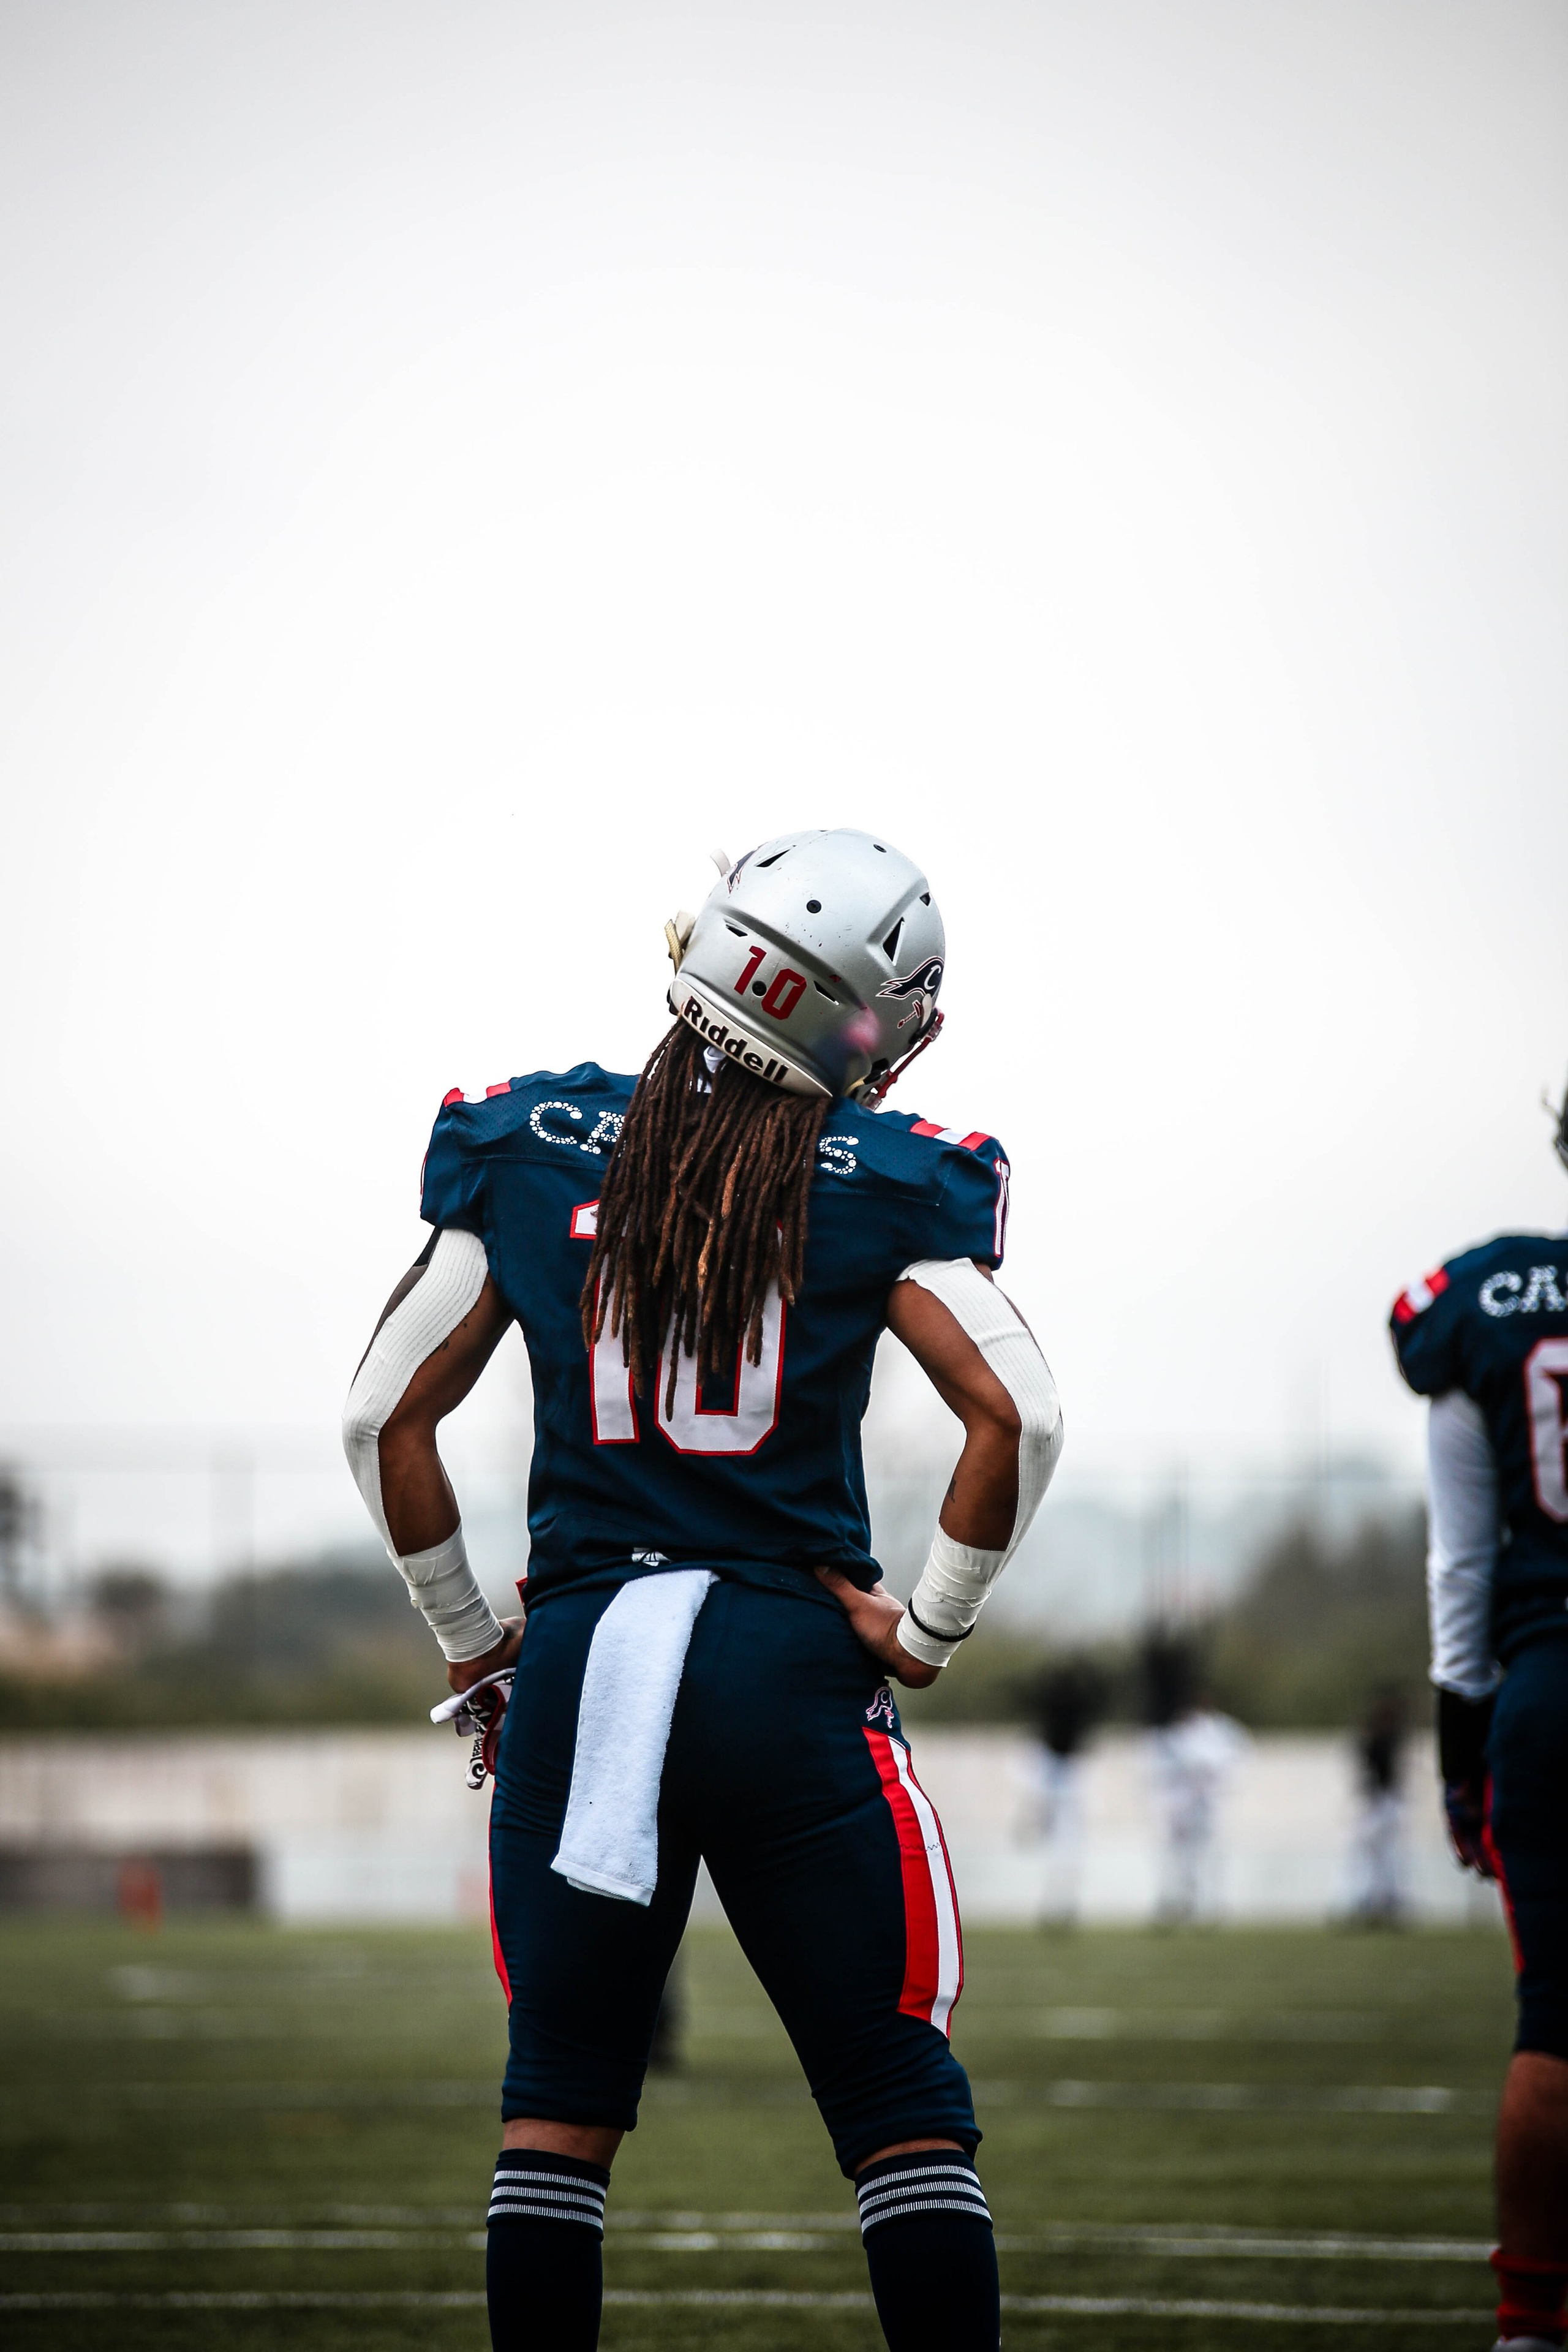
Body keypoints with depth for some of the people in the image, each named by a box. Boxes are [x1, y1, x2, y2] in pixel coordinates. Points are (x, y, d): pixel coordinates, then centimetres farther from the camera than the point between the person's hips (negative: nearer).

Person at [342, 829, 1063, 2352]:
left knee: (557, 2108, 11)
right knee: (902, 2111, 4)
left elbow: (385, 1420, 7)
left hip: (580, 1653, 2)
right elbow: (1016, 1418, -10)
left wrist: (466, 1638, 17)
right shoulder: (877, 1181, -2)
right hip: (791, 1658, -2)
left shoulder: (527, 1151, 4)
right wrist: (926, 1633, 2)